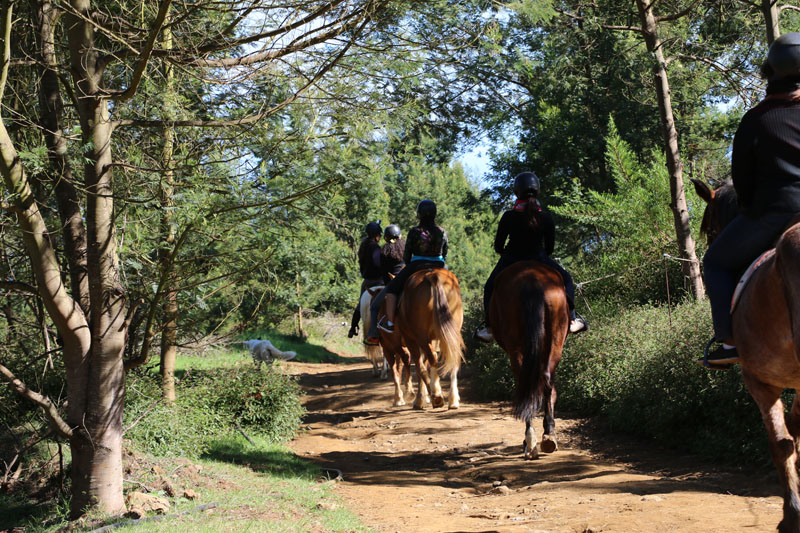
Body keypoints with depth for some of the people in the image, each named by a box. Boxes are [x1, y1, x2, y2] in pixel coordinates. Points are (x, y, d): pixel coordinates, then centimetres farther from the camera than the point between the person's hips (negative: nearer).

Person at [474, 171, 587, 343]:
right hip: (538, 261, 0)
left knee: (490, 288, 25)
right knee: (566, 279, 24)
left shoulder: (508, 217, -11)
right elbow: (550, 247, 1)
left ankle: (490, 329, 17)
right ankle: (571, 320, 11)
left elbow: (498, 246, -5)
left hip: (511, 262, 0)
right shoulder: (546, 218, -7)